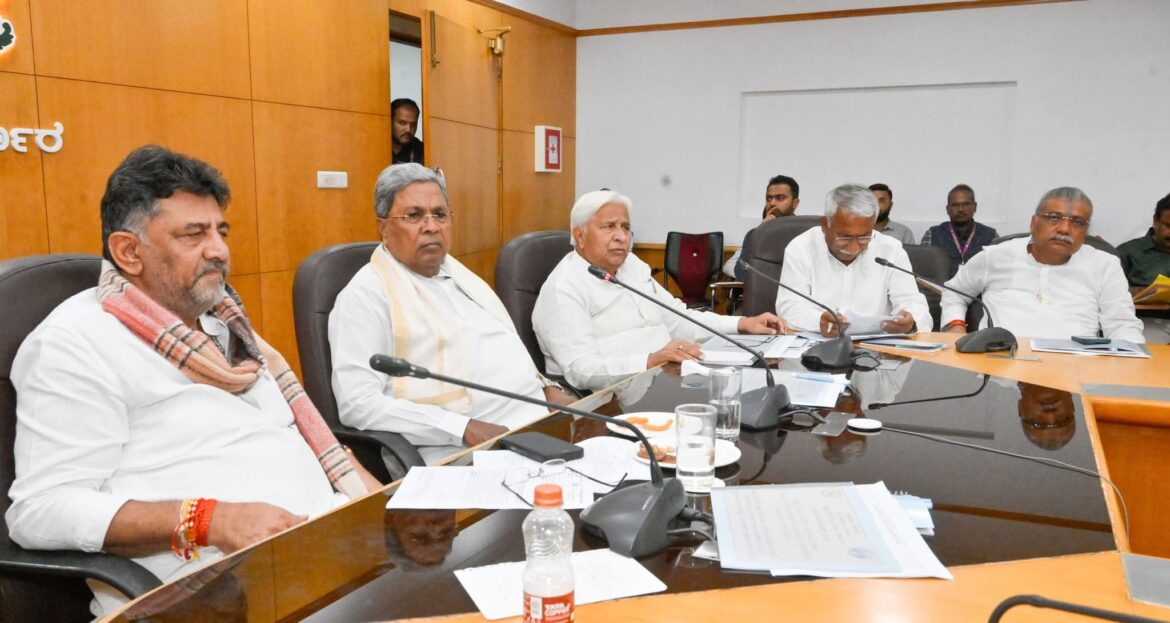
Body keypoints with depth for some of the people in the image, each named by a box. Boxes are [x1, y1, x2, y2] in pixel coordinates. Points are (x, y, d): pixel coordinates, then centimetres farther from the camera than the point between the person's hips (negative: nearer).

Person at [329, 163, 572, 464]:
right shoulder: (366, 294, -5)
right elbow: (357, 403, -14)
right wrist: (465, 428, -20)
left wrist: (547, 388, 6)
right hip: (464, 453, -7)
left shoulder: (457, 273, 18)